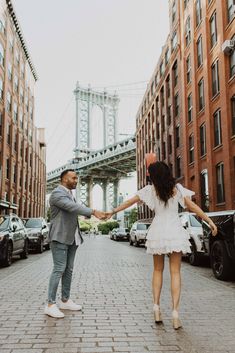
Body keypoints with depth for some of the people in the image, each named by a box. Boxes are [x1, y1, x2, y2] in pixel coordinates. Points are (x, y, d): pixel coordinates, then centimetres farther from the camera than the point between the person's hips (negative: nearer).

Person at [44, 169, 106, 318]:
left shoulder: (70, 194, 17)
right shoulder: (57, 193, -13)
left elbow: (77, 209, 14)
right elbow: (73, 207, -25)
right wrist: (93, 212, -31)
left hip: (72, 237, 9)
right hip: (60, 237, -9)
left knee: (69, 270, 11)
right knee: (59, 269, -10)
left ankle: (65, 300, 19)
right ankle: (51, 304, -4)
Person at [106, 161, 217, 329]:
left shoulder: (150, 190, 0)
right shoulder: (177, 188, -1)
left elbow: (130, 202, 6)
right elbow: (192, 206, -4)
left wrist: (113, 211, 17)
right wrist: (210, 221, 0)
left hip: (157, 232, 1)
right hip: (175, 232, -1)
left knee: (158, 270, 16)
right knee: (175, 272, 1)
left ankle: (156, 306, 9)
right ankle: (175, 311, -6)